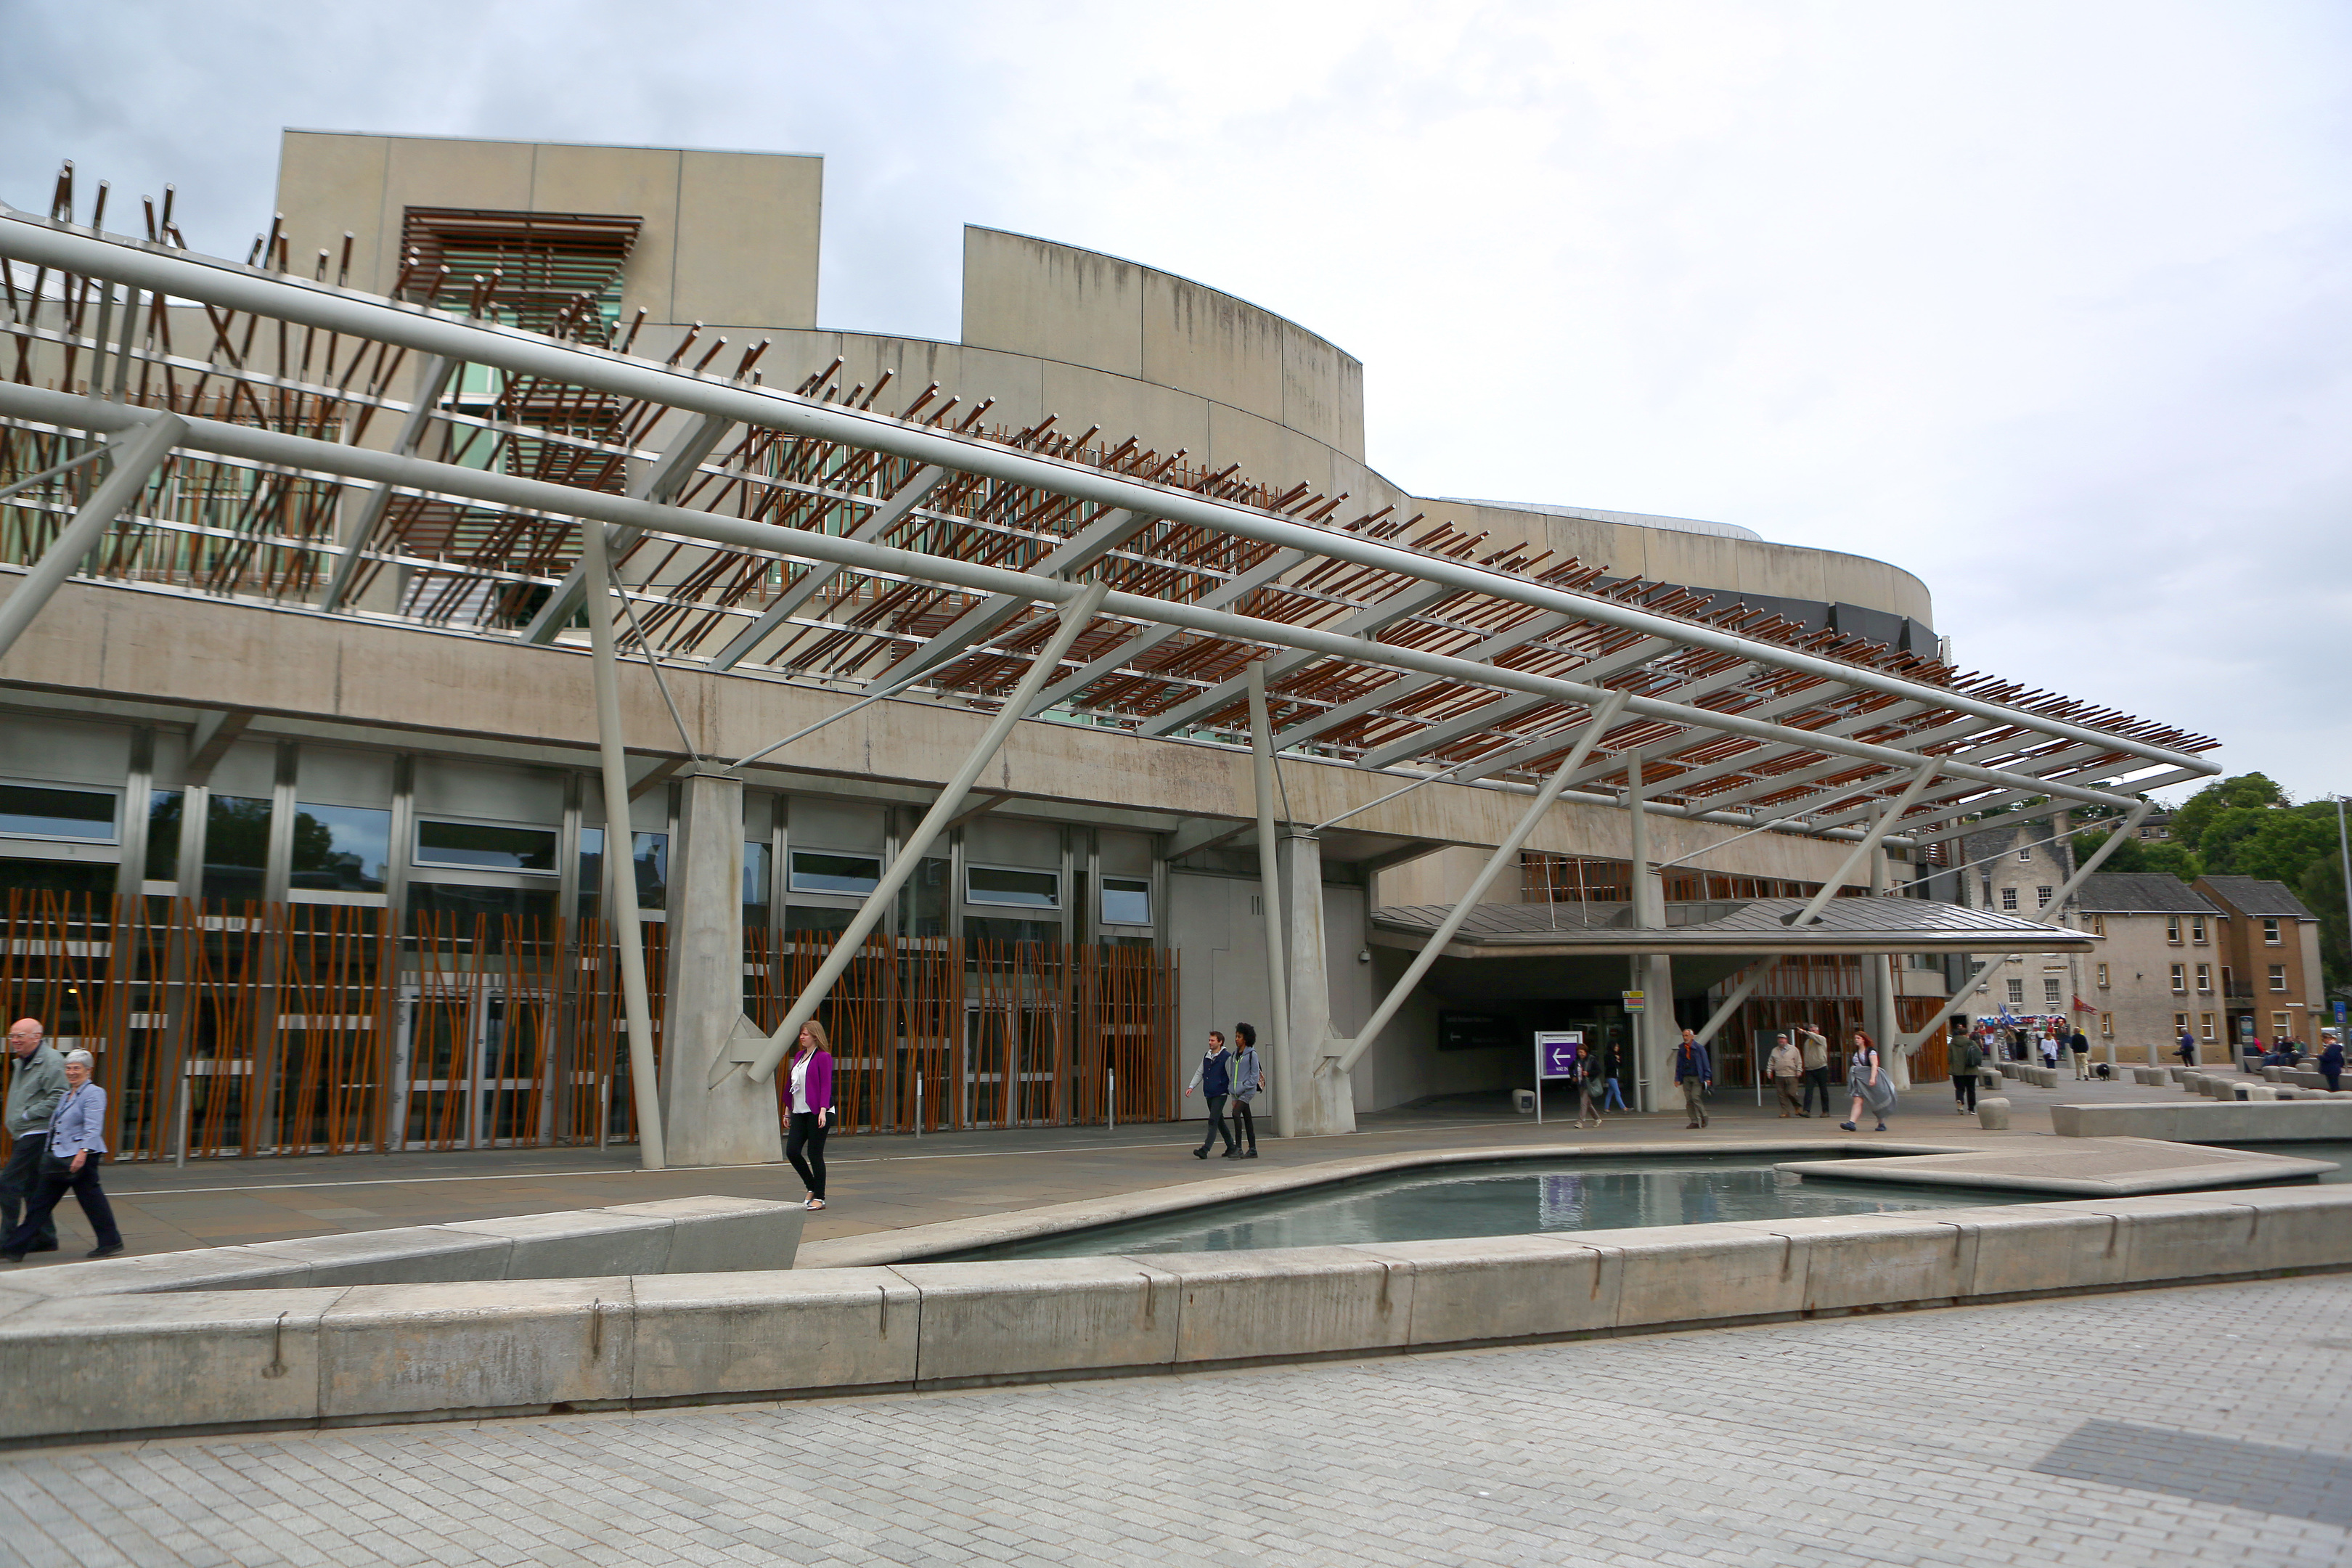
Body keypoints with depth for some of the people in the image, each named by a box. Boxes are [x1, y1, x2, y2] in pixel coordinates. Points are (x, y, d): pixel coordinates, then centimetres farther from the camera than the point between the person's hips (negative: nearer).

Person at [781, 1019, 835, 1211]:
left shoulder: (823, 1057, -6)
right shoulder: (799, 1056, 16)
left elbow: (826, 1085, -12)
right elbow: (792, 1084, 19)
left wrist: (823, 1111, -22)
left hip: (817, 1113, -7)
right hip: (800, 1112, 7)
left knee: (814, 1154, -3)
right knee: (792, 1151, 0)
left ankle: (819, 1198, 8)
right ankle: (812, 1187, 20)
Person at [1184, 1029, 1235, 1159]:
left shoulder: (1226, 1058, -8)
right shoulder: (1207, 1057, 12)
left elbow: (1232, 1077, -6)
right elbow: (1199, 1073, 17)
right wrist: (1191, 1087, 4)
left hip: (1220, 1094, -7)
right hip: (1209, 1094, 7)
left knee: (1213, 1122, -13)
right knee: (1220, 1121, 15)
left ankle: (1204, 1150, -20)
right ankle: (1231, 1147, 28)